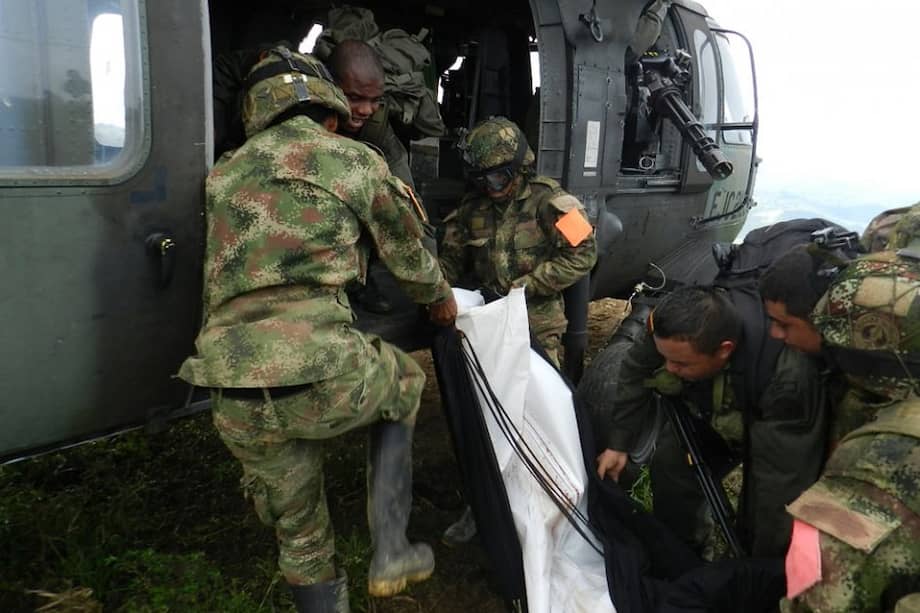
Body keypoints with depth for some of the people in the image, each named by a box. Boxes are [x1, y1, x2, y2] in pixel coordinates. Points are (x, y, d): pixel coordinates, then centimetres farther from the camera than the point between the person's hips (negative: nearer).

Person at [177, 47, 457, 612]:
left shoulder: (225, 173, 19)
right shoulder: (356, 161, 8)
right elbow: (408, 253, 20)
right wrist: (441, 296, 40)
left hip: (235, 400, 4)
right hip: (323, 379, -4)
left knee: (299, 530, 23)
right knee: (404, 381, 29)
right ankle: (390, 552, 24)